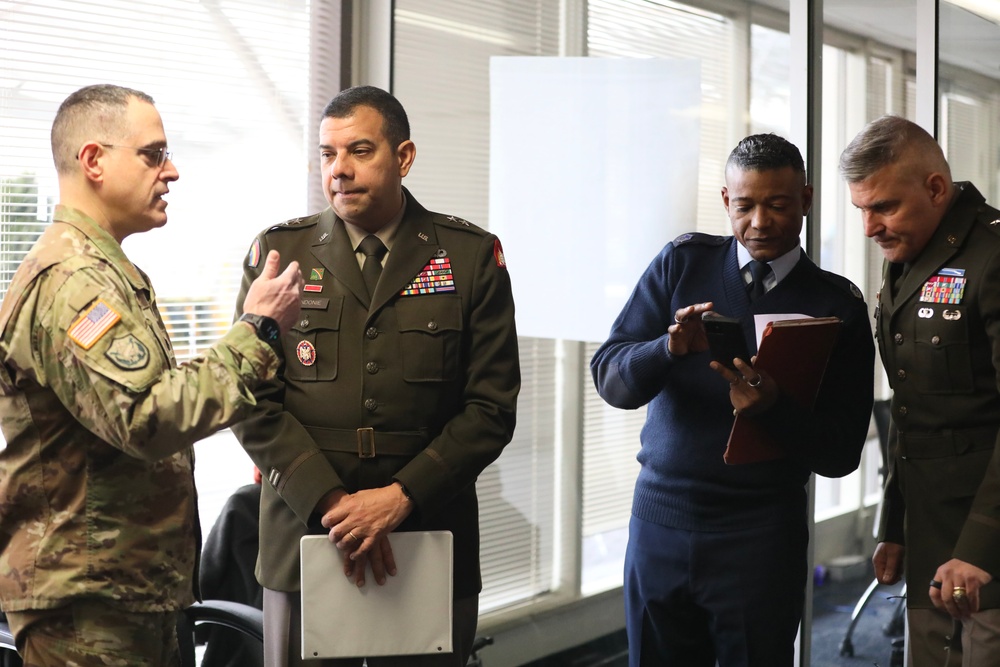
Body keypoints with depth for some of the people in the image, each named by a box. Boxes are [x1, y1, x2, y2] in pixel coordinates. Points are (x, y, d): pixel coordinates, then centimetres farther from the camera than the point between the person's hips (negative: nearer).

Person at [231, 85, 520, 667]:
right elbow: (254, 401, -1)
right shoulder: (278, 252, 5)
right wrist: (331, 503, -12)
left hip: (432, 543, 0)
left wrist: (401, 495, -13)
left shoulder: (472, 257, 3)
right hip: (306, 538, 1)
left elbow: (492, 407, -2)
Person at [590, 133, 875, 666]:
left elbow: (841, 453, -4)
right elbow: (609, 377, -4)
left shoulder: (838, 306, 0)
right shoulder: (683, 263, 4)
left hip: (760, 536, -2)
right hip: (659, 519, 2)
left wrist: (772, 408, -23)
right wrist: (671, 347, -24)